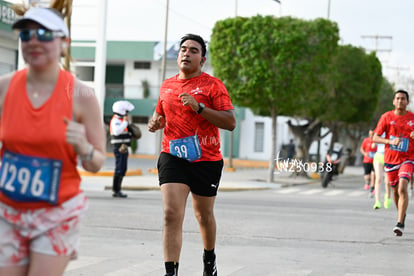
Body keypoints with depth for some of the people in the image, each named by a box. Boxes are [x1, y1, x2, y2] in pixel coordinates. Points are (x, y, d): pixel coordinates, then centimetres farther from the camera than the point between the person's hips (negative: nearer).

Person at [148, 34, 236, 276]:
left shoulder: (213, 85, -3)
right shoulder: (167, 86, 11)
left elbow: (231, 122, -11)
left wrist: (199, 107, -21)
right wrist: (156, 122, 4)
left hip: (207, 160, -2)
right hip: (173, 157, 2)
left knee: (204, 215, 15)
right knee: (172, 215, -15)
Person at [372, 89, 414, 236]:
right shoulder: (386, 117, 0)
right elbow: (375, 138, -1)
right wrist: (390, 141, -18)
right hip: (390, 159, 2)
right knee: (395, 190, 13)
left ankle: (400, 223, -22)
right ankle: (402, 214, 40)